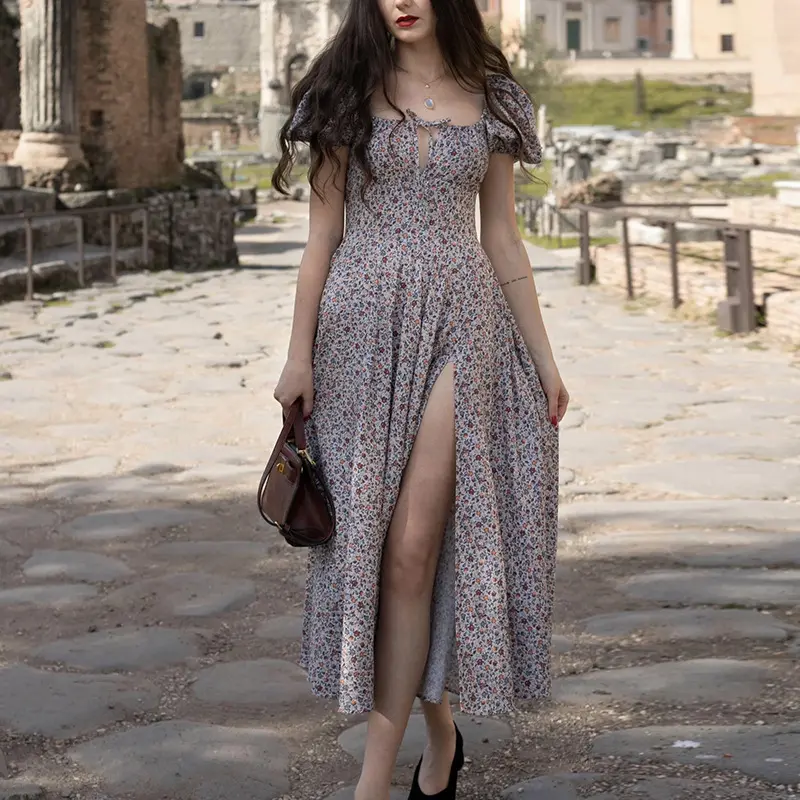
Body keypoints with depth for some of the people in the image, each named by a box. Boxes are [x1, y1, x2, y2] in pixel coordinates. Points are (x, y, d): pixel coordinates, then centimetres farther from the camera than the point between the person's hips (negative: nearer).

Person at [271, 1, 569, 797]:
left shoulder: (490, 100, 10)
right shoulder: (350, 92, 6)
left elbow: (501, 238, 13)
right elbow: (324, 231, 5)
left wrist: (543, 358, 11)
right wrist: (299, 355, -1)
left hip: (461, 322, 0)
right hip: (365, 323, 1)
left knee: (411, 548, -8)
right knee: (371, 540, 2)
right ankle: (440, 729, 22)